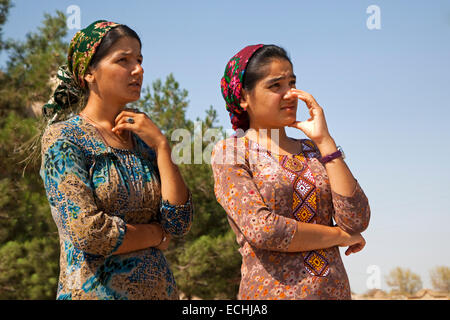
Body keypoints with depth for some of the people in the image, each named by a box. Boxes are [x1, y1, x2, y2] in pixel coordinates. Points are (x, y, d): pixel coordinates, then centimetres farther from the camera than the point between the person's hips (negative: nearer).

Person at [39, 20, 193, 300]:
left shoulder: (142, 140, 8)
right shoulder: (63, 138, -8)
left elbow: (180, 223, -2)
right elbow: (89, 233, -18)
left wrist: (161, 145, -5)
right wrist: (157, 234, -5)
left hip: (160, 288, 6)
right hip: (96, 290, -6)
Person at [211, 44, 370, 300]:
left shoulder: (312, 150, 10)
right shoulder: (228, 152, -1)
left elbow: (357, 221, -3)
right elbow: (261, 229, -15)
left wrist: (324, 139, -4)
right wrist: (340, 236, -6)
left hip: (335, 289, 4)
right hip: (271, 291, -4)